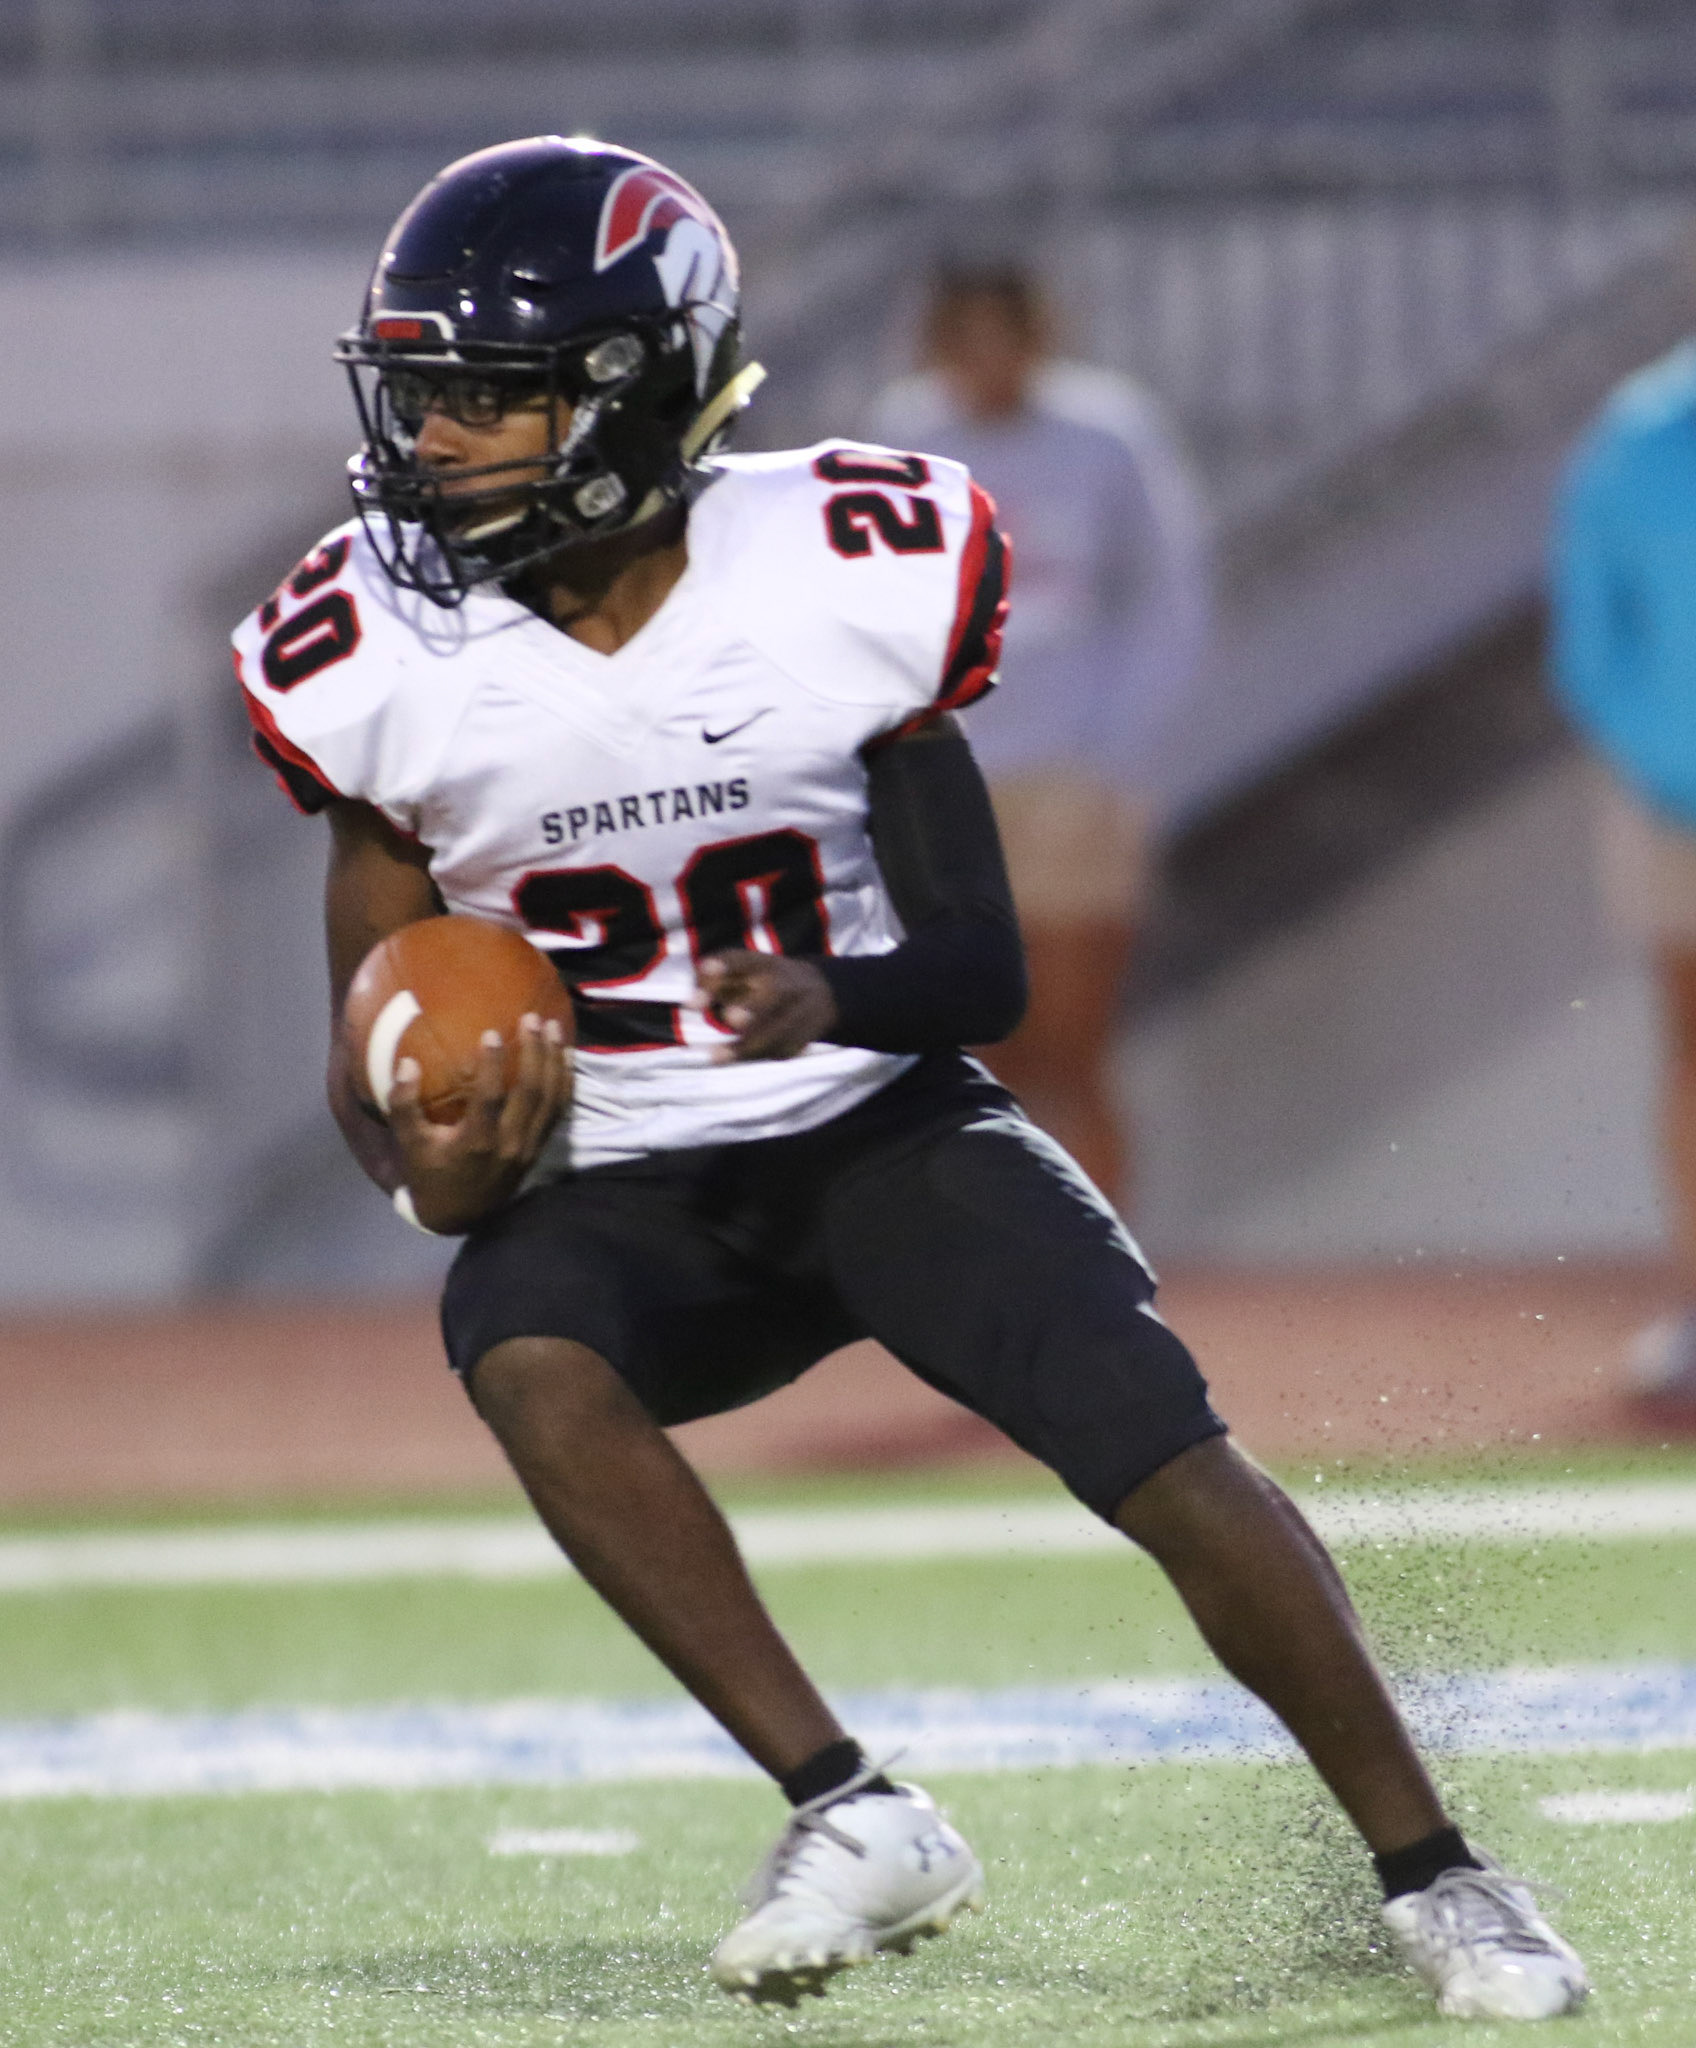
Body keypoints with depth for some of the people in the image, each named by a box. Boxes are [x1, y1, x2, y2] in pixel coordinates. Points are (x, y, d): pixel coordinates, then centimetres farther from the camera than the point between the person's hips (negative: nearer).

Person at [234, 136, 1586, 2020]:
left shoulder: (846, 579, -12)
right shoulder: (382, 662, -8)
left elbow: (986, 972, -8)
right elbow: (375, 1043, 2)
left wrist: (832, 998, -30)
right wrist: (422, 1160, -21)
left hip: (880, 1130, -1)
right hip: (609, 1190, 1)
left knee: (1169, 1456, -19)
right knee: (527, 1364, -33)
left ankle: (1429, 1874, -1)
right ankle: (852, 1815, -31)